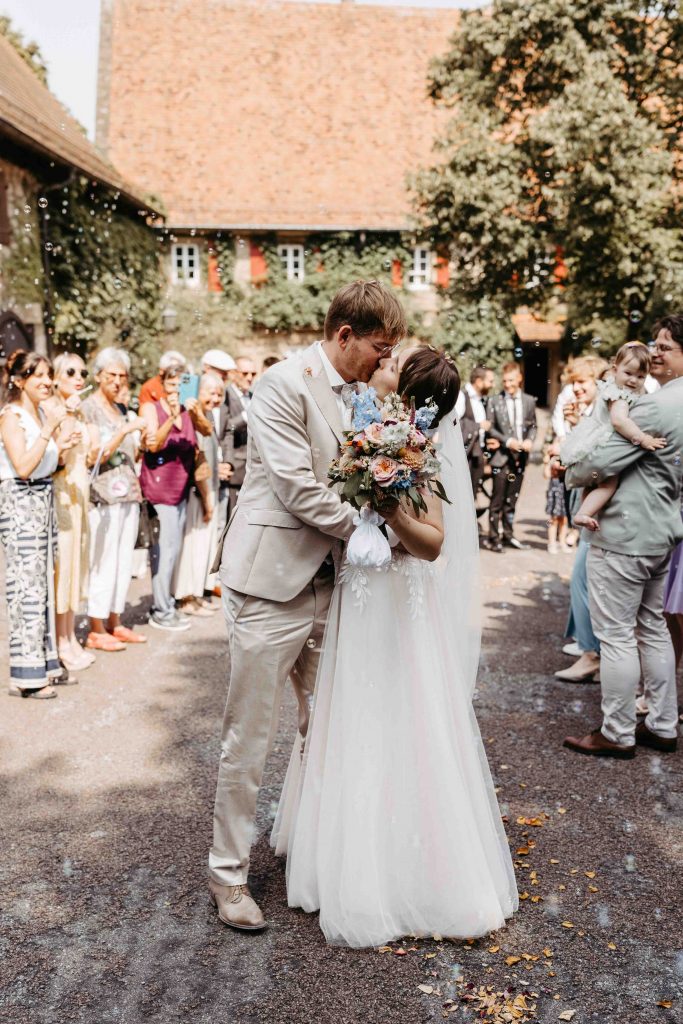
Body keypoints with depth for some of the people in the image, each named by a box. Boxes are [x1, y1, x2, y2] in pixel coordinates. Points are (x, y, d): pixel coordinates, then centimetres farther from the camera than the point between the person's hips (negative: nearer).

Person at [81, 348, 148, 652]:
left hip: (129, 494, 7)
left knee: (124, 563, 9)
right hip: (105, 497, -7)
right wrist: (125, 430, -19)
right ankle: (96, 630, 2)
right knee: (104, 563, -5)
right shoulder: (88, 408, -5)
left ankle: (115, 623, 18)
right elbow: (98, 455, -13)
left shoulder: (120, 409, 17)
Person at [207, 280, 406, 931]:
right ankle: (228, 872, 20)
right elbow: (299, 491, -20)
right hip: (271, 583, -8)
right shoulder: (284, 385, -14)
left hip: (327, 583, 8)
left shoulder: (351, 394, 11)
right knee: (249, 737, 3)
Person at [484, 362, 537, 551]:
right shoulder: (494, 401, -1)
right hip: (501, 457, -3)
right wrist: (507, 441, -15)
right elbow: (490, 429, -2)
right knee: (497, 500, 0)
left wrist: (530, 440, -6)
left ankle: (508, 534, 22)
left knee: (512, 499, 12)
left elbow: (533, 426, 14)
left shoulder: (529, 401, 9)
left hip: (520, 457, 3)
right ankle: (493, 538, 7)